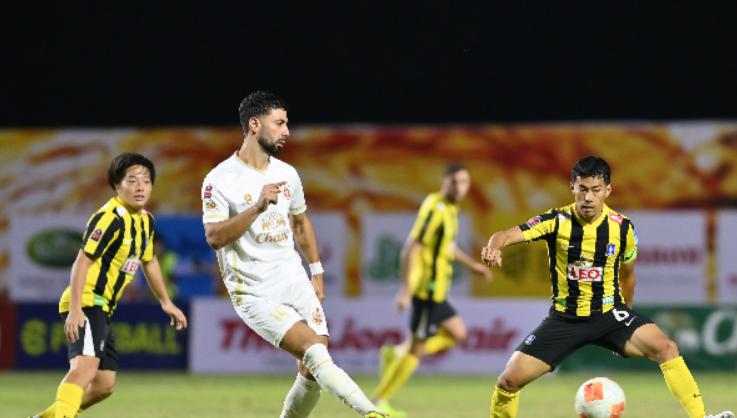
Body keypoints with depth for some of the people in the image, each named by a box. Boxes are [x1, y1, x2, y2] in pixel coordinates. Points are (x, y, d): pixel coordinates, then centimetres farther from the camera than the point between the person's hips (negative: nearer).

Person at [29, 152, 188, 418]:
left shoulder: (146, 221, 12)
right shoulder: (109, 218, -16)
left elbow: (148, 262, 30)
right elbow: (82, 261, -22)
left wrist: (166, 303, 36)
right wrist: (75, 309, -30)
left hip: (102, 310, 10)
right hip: (86, 305, -10)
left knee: (104, 385, 15)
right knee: (86, 366, -32)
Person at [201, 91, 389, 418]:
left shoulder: (287, 174, 10)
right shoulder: (220, 180, -9)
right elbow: (214, 237, -19)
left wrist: (317, 273, 24)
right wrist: (258, 207, -27)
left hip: (295, 281, 6)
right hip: (255, 293, -6)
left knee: (312, 372, -3)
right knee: (314, 350, -22)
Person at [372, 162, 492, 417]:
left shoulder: (450, 208, 10)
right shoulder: (434, 208, -19)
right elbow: (411, 248, -23)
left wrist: (472, 265, 28)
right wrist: (405, 290, -26)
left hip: (436, 291, 9)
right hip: (427, 289, -9)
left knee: (457, 334, 16)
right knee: (418, 347, -3)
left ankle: (396, 354, 16)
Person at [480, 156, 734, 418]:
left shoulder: (623, 228, -6)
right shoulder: (557, 221, -12)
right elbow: (505, 236, -23)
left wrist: (625, 314, 22)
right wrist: (493, 248, -47)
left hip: (609, 315, 0)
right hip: (564, 318, 0)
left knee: (665, 348, -24)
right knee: (509, 380, -10)